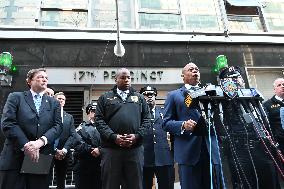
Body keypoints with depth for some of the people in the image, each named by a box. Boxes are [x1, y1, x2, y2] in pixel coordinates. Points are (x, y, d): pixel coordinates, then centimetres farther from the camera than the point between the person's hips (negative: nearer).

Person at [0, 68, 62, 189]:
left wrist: (41, 141, -15)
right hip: (15, 158, -2)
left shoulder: (54, 103, 15)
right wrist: (25, 145, -15)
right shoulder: (15, 97, 7)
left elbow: (58, 126, 3)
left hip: (42, 159, 2)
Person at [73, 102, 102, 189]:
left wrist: (99, 150, -19)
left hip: (99, 165, 1)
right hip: (83, 165, -1)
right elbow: (78, 144, -6)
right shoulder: (81, 127, 9)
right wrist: (92, 150, -15)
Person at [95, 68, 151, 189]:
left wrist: (137, 135, -7)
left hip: (135, 148, 2)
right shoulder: (105, 98, 10)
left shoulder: (139, 98, 16)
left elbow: (146, 119, 9)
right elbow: (99, 120, 1)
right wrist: (113, 137, -12)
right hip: (111, 148, -1)